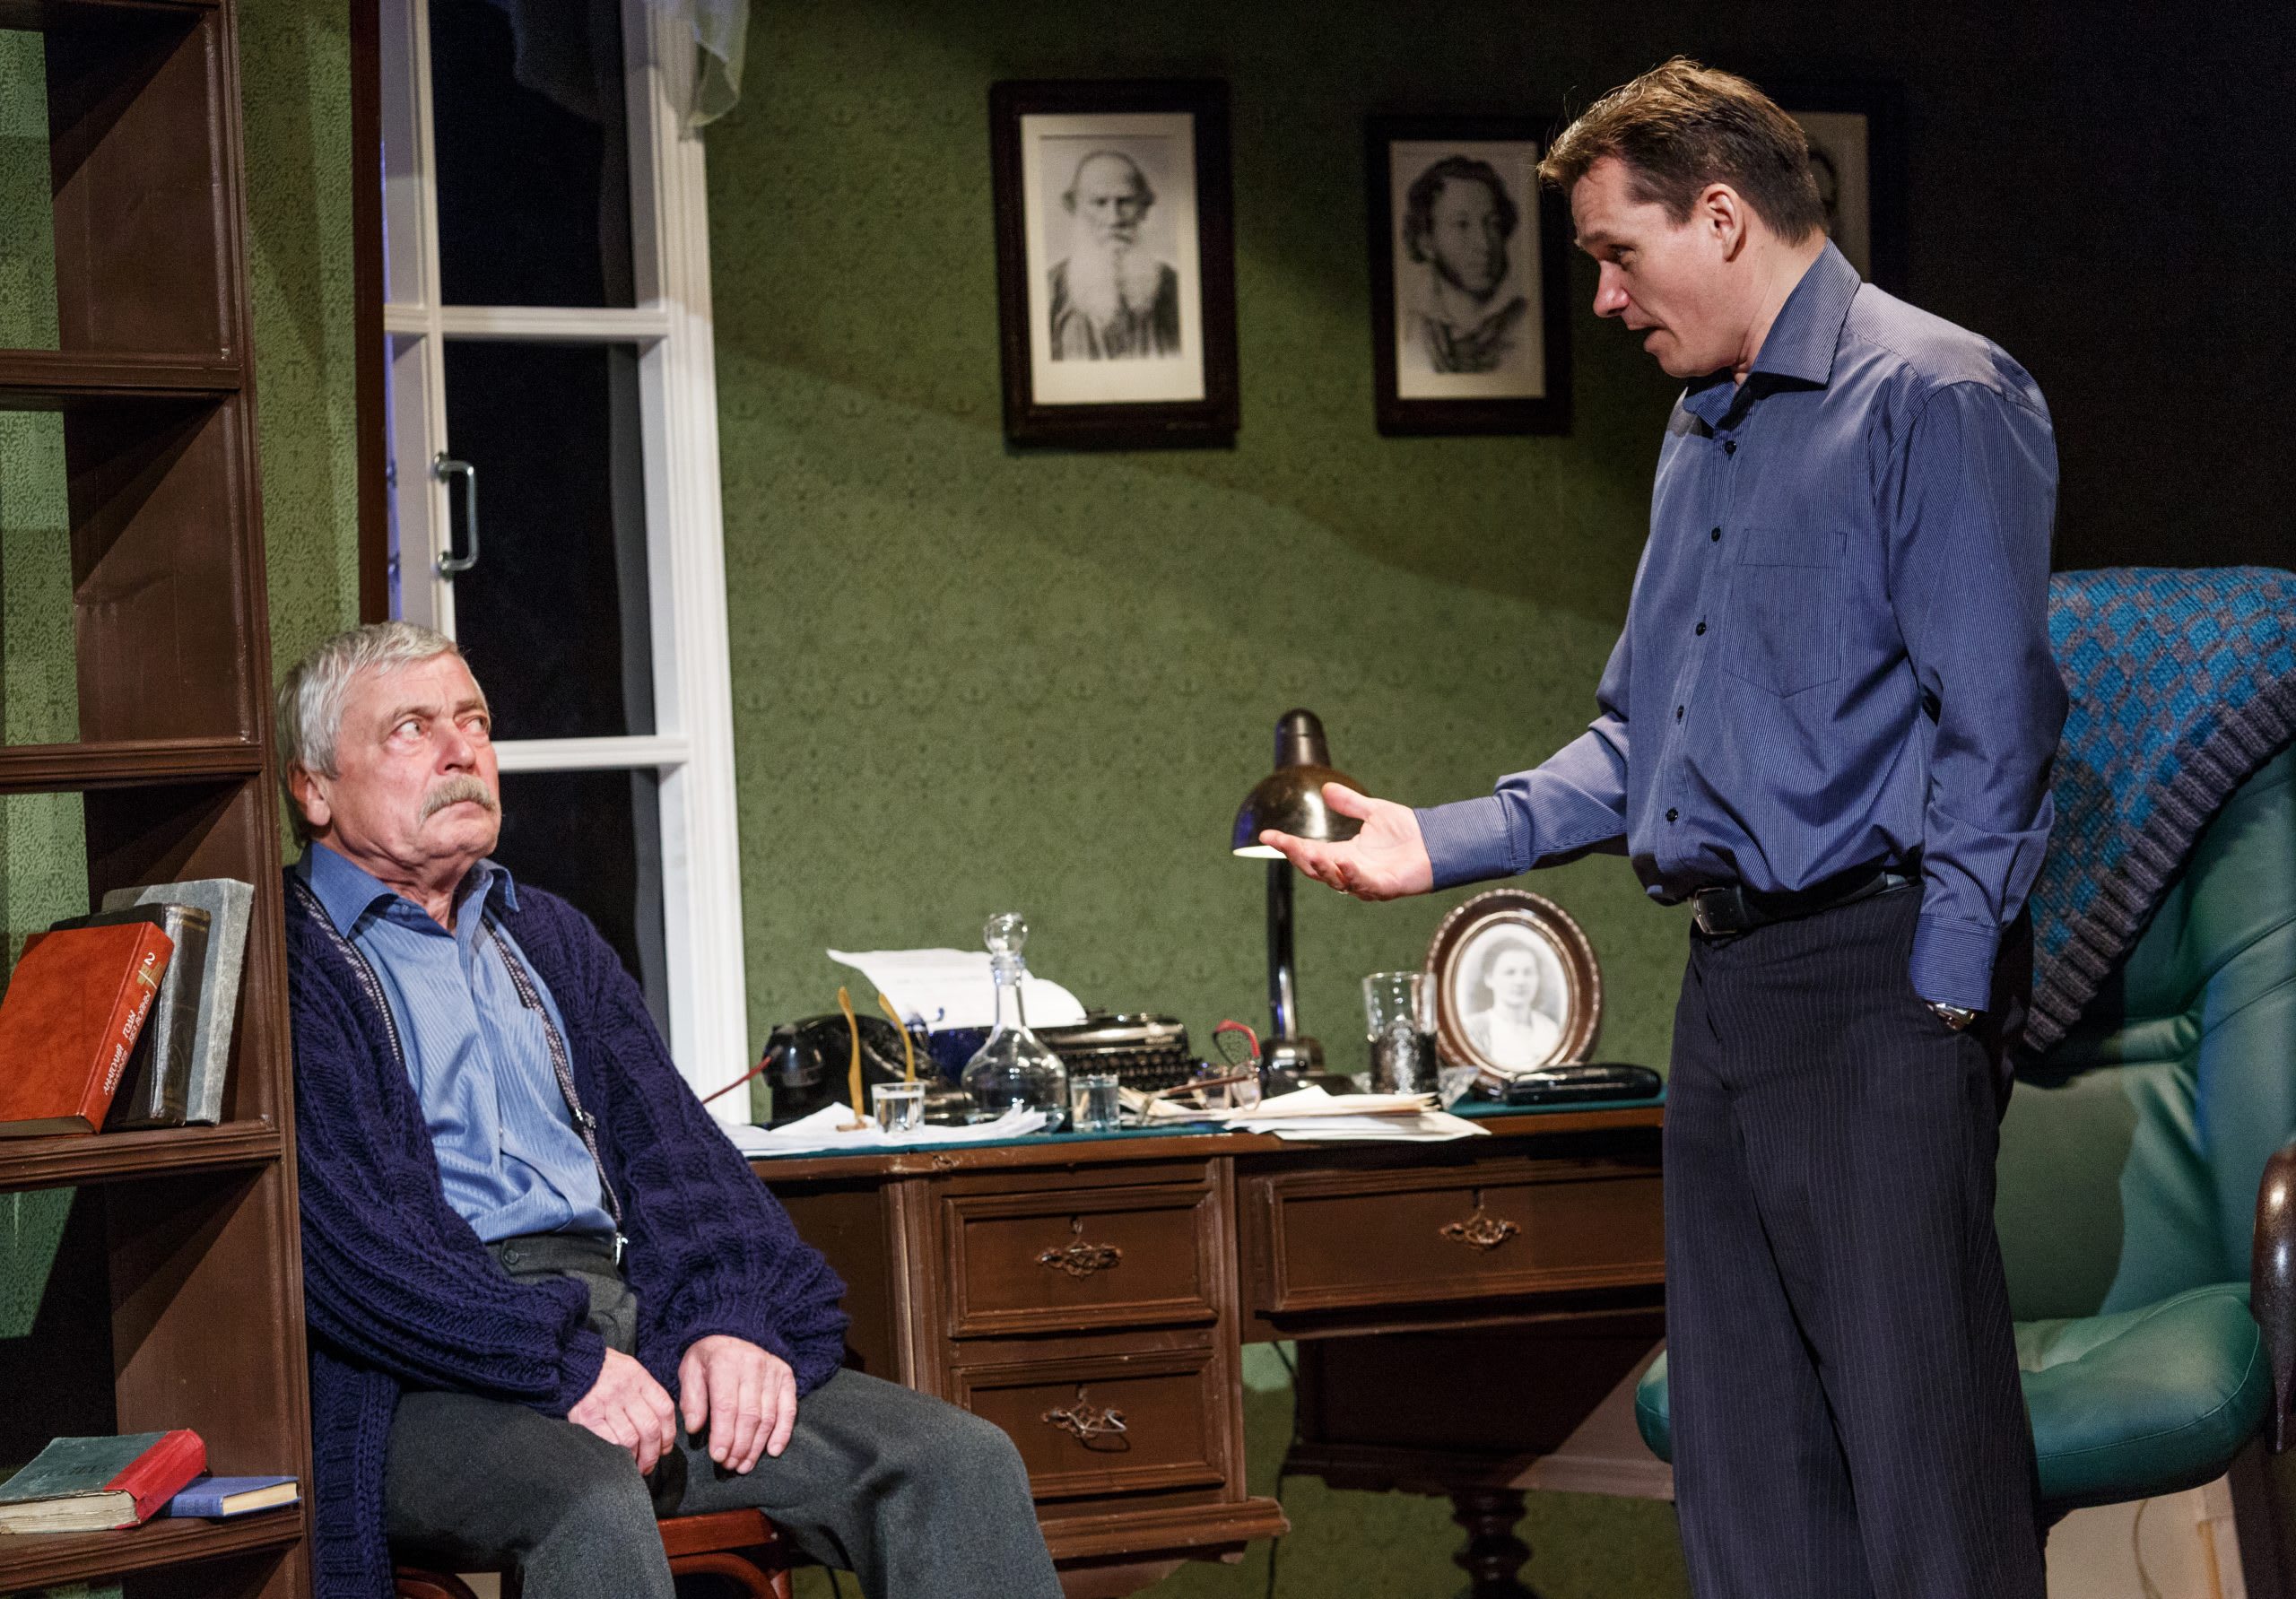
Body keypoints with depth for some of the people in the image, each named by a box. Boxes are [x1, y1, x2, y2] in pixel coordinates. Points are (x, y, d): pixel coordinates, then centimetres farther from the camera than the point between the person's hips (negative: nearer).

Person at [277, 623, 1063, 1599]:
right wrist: (559, 1360, -20)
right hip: (435, 1369, -6)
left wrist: (731, 1317, -5)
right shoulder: (284, 960, 3)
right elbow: (341, 1228, -10)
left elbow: (664, 1144, 16)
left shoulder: (546, 937, 27)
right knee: (593, 1501, -40)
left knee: (963, 1462, -14)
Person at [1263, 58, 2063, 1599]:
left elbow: (1994, 727, -13)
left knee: (1921, 1434, -10)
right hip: (1730, 984, 9)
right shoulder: (1702, 441, 21)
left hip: (1879, 973, -9)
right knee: (1743, 1452, 9)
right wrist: (1443, 843, 14)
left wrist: (1943, 996, -18)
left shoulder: (1933, 398, -7)